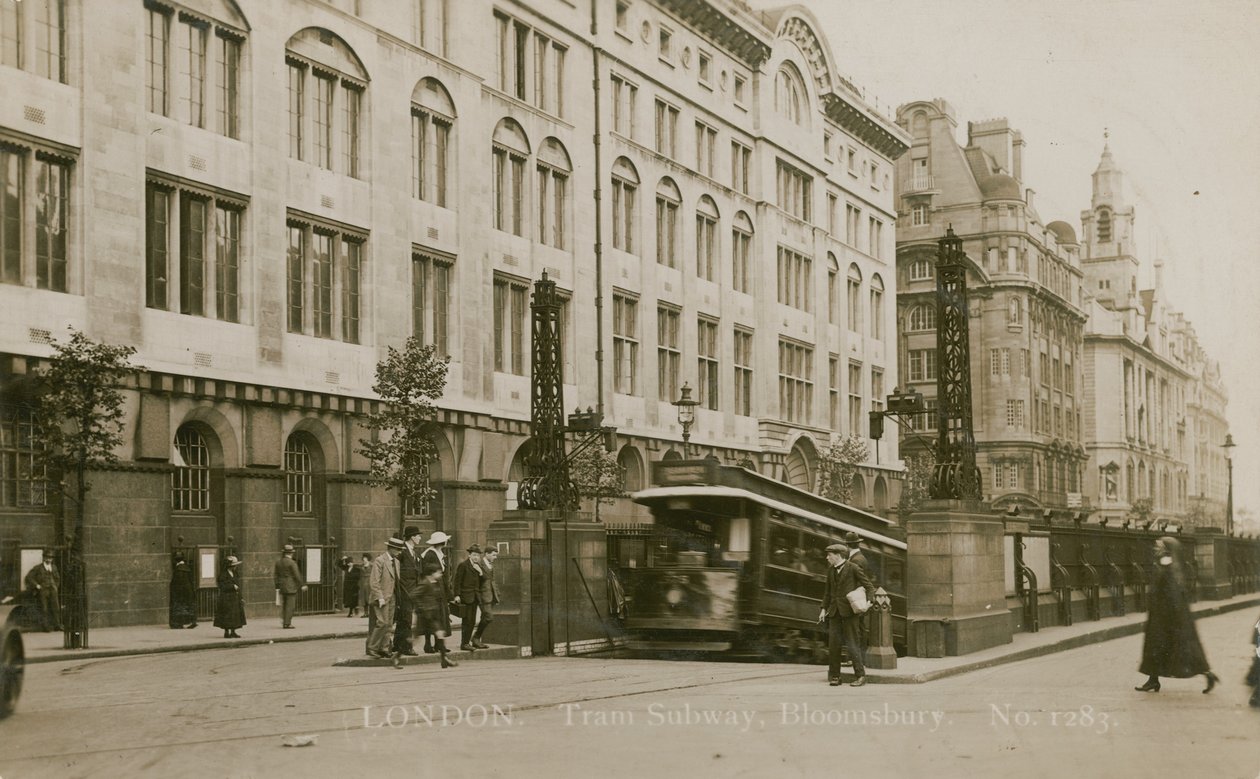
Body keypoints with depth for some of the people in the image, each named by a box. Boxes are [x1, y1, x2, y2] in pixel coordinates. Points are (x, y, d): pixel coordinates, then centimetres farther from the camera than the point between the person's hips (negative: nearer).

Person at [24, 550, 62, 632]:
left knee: (56, 608, -3)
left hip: (53, 591, 4)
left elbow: (57, 578, 29)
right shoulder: (38, 568, 1)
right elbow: (28, 577, -3)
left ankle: (57, 626, 0)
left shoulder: (54, 568, 15)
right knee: (44, 610, -5)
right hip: (42, 590, -4)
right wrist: (36, 585, -9)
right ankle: (45, 627, -4)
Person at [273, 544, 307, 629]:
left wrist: (277, 587, 14)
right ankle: (287, 624, -4)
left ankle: (284, 622, 16)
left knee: (284, 606, 14)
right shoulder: (292, 563, -13)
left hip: (282, 587, 7)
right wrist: (302, 585, -4)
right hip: (291, 587, -7)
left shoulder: (278, 562, 6)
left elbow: (276, 575, 9)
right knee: (290, 606, -3)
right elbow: (297, 576, -12)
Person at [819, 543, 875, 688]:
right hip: (835, 610, 6)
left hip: (849, 610, -6)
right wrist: (824, 608, 17)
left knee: (851, 643, -7)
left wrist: (868, 601, -16)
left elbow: (869, 587, -2)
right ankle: (834, 676, 8)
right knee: (833, 643, 0)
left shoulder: (854, 568, -5)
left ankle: (860, 675, 1)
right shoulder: (831, 570, 14)